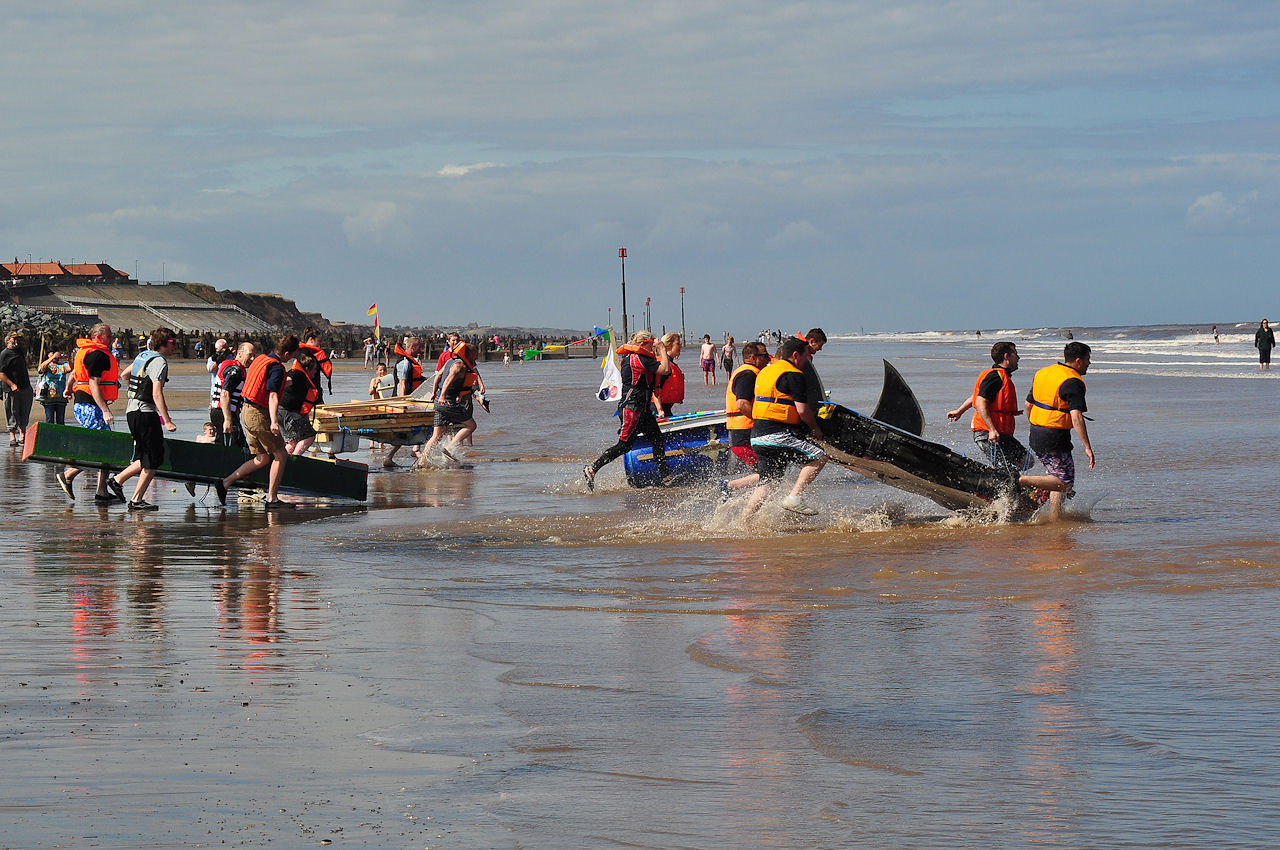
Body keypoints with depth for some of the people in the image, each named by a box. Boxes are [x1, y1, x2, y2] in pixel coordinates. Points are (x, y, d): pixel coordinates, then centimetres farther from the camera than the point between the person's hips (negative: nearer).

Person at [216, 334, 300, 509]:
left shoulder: (260, 359, 12)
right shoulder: (277, 368, -16)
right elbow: (273, 396, -28)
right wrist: (274, 421, -39)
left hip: (247, 412, 9)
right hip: (259, 416, -9)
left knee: (262, 459, 14)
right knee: (281, 455, 1)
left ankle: (225, 483, 9)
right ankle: (272, 499, 0)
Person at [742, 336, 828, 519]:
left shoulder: (765, 372, 20)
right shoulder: (794, 375, -8)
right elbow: (802, 410, -13)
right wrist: (815, 429, 3)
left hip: (758, 436, 9)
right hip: (777, 436, -9)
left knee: (766, 484, 13)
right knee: (819, 457, -4)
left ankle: (743, 523, 11)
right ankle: (793, 497, -13)